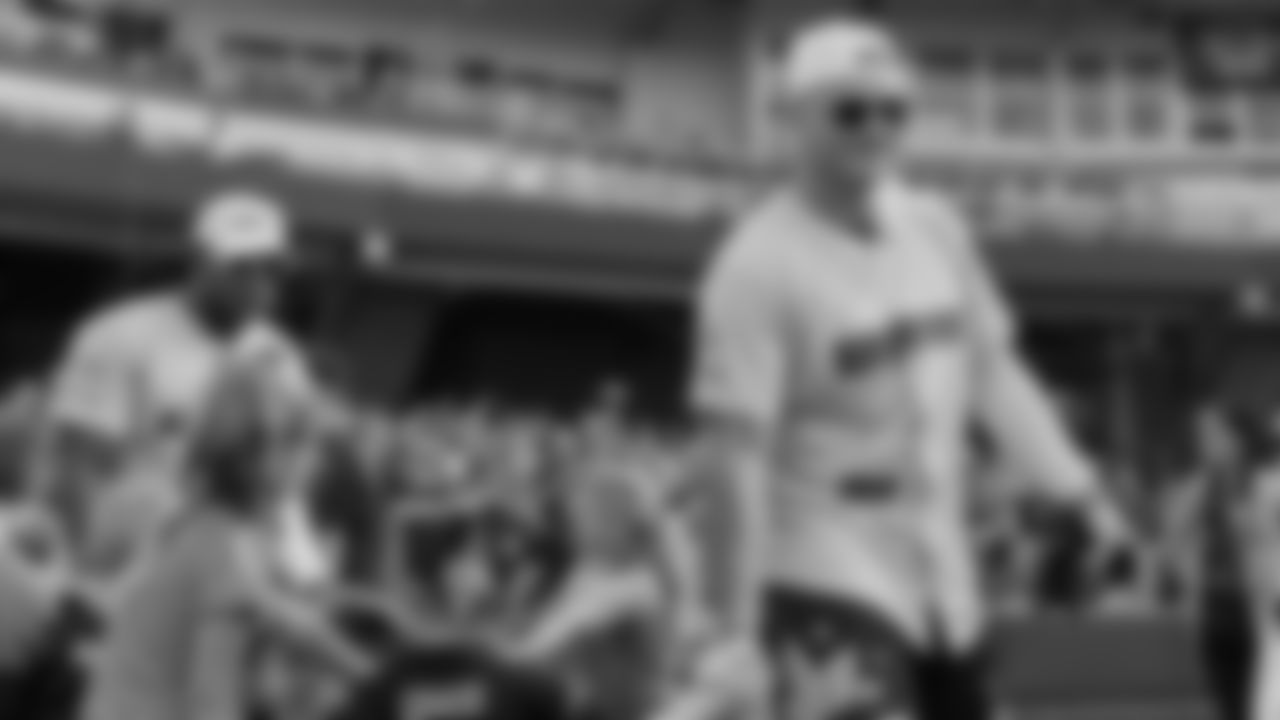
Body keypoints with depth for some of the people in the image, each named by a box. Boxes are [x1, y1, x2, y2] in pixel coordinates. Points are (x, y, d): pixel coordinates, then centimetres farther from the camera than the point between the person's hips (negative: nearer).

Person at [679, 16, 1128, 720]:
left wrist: (1077, 489, 8)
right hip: (828, 584, -7)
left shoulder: (934, 227, 4)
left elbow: (993, 370, 14)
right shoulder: (760, 266, -18)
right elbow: (736, 457, -19)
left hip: (944, 580, 8)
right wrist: (736, 630, -20)